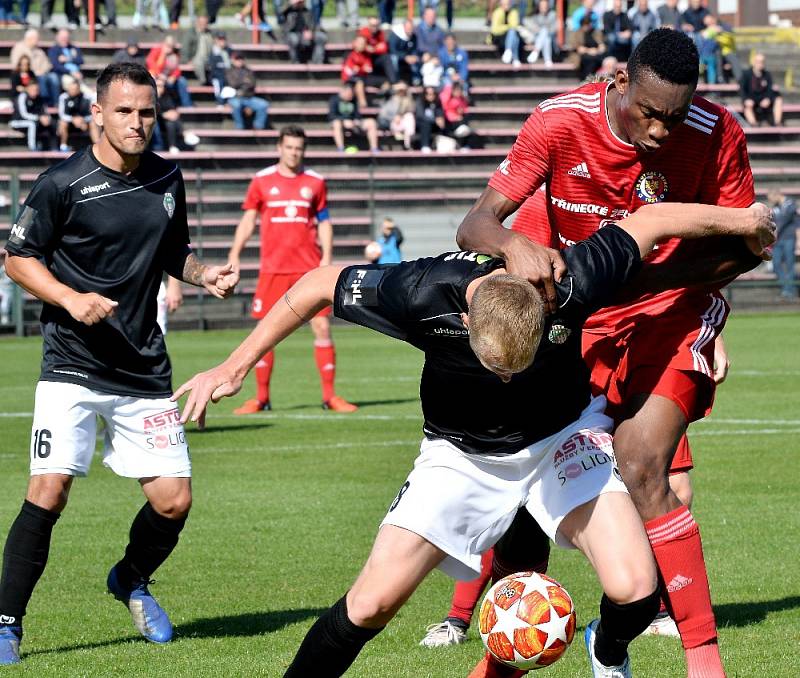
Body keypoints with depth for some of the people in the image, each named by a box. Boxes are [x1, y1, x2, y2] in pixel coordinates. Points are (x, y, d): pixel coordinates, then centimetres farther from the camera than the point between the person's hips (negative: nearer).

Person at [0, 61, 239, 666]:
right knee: (49, 490, -17)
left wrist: (205, 274, 3)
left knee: (174, 501, 2)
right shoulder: (62, 184, -9)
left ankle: (131, 581, 33)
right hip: (72, 367, -5)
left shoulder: (167, 180, 7)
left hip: (145, 370, 5)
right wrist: (71, 298, -16)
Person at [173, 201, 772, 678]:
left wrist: (742, 219, 1)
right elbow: (320, 285, -16)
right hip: (462, 454, 0)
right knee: (371, 605, -13)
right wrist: (235, 366, -12)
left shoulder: (571, 285, -33)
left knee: (634, 590, -19)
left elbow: (652, 219, -15)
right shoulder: (423, 294, -33)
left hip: (563, 436, 0)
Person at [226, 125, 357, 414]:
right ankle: (262, 398, 9)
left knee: (322, 326, -5)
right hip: (273, 269, 0)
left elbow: (324, 222, 10)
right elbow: (248, 219, 8)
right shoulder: (262, 181, 4)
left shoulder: (315, 182, 6)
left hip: (309, 268, 0)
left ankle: (329, 396, 2)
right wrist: (235, 254, -1)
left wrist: (326, 258, -1)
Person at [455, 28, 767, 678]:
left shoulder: (717, 134, -18)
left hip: (670, 310, -2)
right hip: (578, 313, 2)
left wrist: (649, 277, -23)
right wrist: (514, 245, -46)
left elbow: (746, 243, -8)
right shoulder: (560, 122, -18)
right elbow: (474, 225, -21)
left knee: (642, 472, -20)